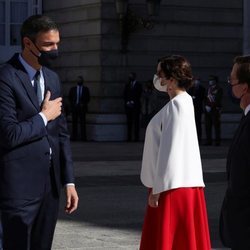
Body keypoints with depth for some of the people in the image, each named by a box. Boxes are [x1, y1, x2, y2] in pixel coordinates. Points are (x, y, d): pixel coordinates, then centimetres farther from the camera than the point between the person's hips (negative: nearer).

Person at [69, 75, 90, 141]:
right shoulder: (73, 89, 11)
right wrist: (73, 104, -3)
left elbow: (88, 98, 6)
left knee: (83, 123, -3)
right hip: (74, 107, 1)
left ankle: (83, 137, -4)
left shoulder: (85, 89, 8)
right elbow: (69, 98, 11)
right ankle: (74, 136, 1)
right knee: (74, 122, 0)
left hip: (82, 108, -1)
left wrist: (83, 104, -7)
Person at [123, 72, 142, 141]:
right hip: (128, 106, 4)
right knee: (129, 122, 0)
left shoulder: (138, 85, 5)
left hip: (135, 106, -4)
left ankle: (136, 137, -8)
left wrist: (132, 101, -10)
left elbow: (138, 95, -2)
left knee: (136, 121, -7)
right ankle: (129, 137, 0)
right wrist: (127, 102, -3)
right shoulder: (127, 85, 17)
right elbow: (124, 95, 12)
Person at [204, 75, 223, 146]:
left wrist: (211, 107, -11)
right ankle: (209, 141, 8)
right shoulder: (208, 89, 18)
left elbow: (218, 100, -8)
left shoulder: (219, 89, 0)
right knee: (207, 126, 3)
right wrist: (206, 106, 1)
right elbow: (206, 98, 16)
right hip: (207, 110, 6)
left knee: (216, 126, -7)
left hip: (215, 110, -6)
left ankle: (217, 141, -5)